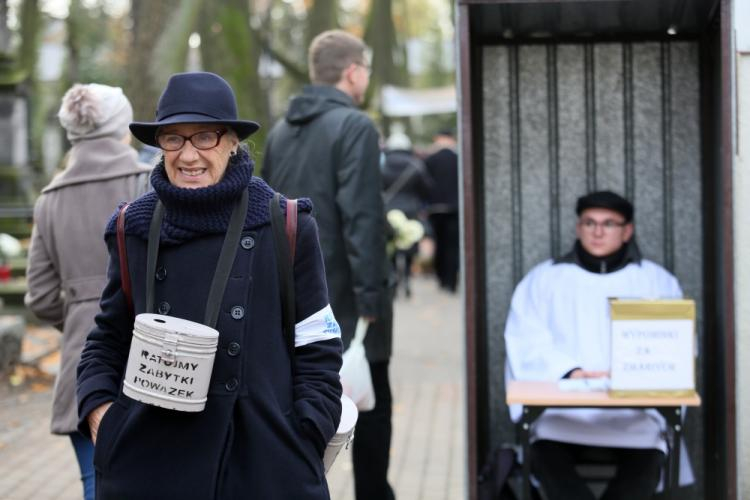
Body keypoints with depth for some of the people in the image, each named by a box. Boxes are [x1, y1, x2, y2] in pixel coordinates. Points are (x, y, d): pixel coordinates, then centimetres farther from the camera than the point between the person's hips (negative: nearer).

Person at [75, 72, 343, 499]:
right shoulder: (134, 229, 6)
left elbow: (317, 350, 3)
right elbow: (109, 339, 16)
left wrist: (306, 441, -5)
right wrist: (98, 408, 0)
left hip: (263, 460, -2)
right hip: (151, 459, 2)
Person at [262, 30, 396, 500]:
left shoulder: (281, 130, 11)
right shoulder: (355, 126, -13)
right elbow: (362, 219, -20)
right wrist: (371, 297, -19)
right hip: (345, 297, -6)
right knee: (371, 407, 10)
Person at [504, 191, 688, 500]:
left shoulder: (656, 281, 16)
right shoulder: (543, 279, 16)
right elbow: (526, 344, 2)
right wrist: (569, 372, -16)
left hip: (634, 409, 0)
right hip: (562, 408, 0)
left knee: (645, 461, -30)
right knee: (546, 454, -30)